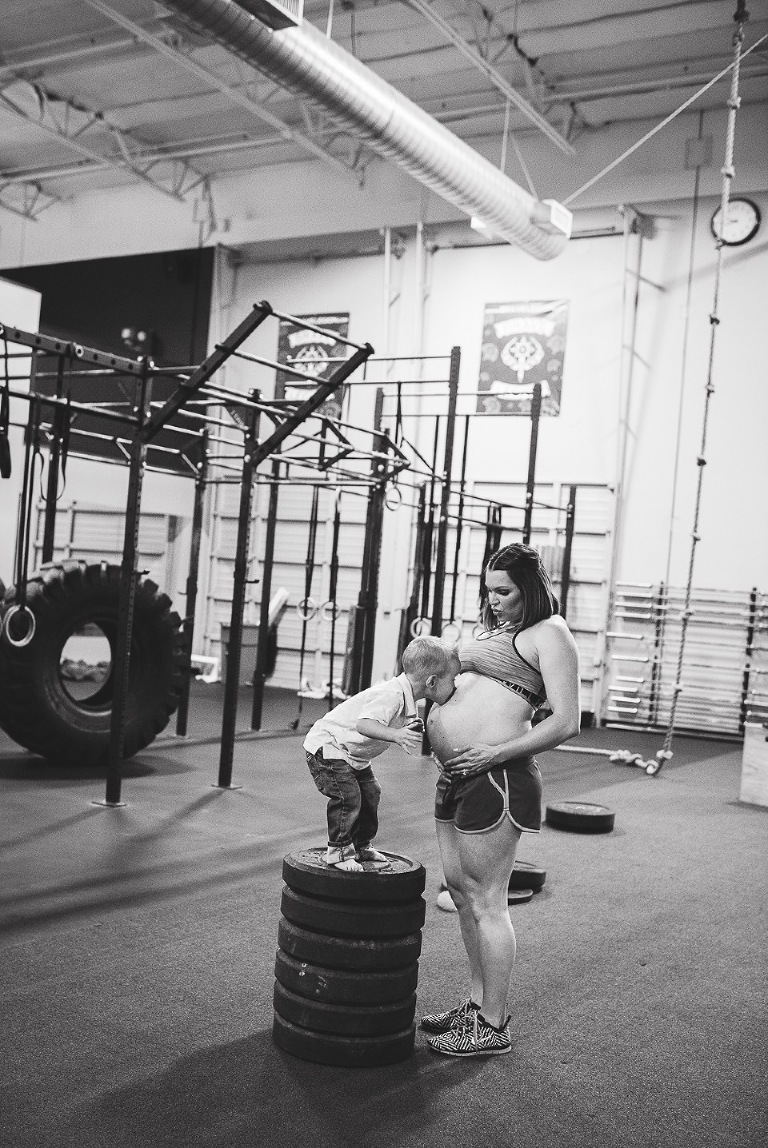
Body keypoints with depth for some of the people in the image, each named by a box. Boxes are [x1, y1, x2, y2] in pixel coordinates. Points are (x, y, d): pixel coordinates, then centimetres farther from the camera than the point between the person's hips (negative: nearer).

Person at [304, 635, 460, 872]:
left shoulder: (407, 701, 0)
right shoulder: (391, 695, -32)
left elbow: (410, 746, 9)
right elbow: (364, 724, -45)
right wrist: (396, 735, -55)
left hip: (353, 755, 10)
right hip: (327, 747, -10)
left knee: (370, 793, 14)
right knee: (347, 796, -16)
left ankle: (361, 846, 29)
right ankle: (338, 851, -1)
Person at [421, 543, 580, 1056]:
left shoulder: (549, 633, -7)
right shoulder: (495, 630, 19)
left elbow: (566, 722, -14)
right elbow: (460, 687, 32)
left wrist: (497, 753, -18)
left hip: (495, 778, -9)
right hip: (457, 776, 9)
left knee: (484, 898, -2)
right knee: (461, 890, 16)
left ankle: (493, 1025, 10)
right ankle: (478, 1001, 30)